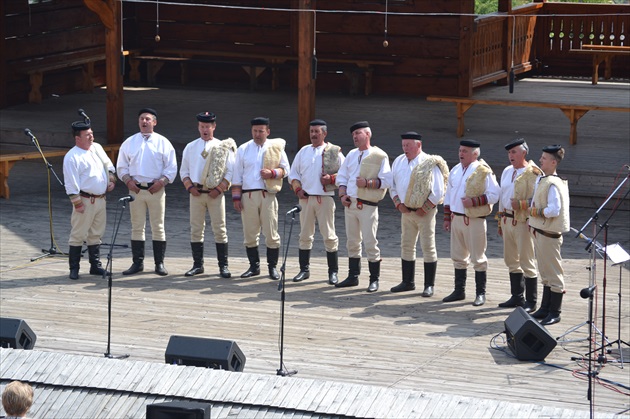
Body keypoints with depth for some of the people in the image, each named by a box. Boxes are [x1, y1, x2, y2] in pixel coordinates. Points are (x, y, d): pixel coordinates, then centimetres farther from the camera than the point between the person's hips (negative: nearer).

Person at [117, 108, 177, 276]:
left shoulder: (163, 143, 2)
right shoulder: (129, 143, 8)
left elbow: (172, 167, 2)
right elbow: (121, 165, 11)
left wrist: (162, 181, -12)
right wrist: (127, 180, -5)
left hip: (156, 189, -2)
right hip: (136, 189, 2)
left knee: (158, 227, 2)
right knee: (137, 227, 5)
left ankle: (159, 263, 8)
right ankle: (137, 263, 11)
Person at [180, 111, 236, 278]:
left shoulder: (224, 147, 2)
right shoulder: (190, 147, 11)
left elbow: (230, 171, 0)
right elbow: (184, 170, 12)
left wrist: (219, 189, -10)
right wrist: (190, 187, -4)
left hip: (215, 194, -3)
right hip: (196, 193, 3)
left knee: (220, 229, -3)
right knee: (196, 229, 4)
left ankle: (223, 266, 2)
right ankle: (197, 265, 11)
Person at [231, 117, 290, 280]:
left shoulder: (276, 147, 6)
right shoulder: (243, 149, 10)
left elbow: (285, 169, 9)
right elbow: (237, 175, 10)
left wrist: (272, 173, -11)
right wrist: (236, 197, 3)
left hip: (268, 195, -2)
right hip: (248, 195, 2)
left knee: (271, 234, -2)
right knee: (249, 234, 5)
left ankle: (272, 267, 8)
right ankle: (254, 266, 15)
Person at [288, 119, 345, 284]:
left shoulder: (334, 152, -1)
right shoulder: (303, 151, 11)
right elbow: (293, 173, 16)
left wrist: (332, 178, -16)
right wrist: (298, 189, 1)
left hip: (325, 198, -4)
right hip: (306, 197, 4)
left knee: (329, 236, -2)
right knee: (305, 235, 7)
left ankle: (333, 272, 4)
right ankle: (304, 270, 15)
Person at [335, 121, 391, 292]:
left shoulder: (380, 156, -3)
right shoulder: (351, 155, 16)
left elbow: (385, 181, -8)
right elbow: (342, 177, 16)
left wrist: (367, 183, -19)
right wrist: (342, 195, 1)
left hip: (367, 205, -6)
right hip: (350, 203, 6)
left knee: (370, 242, -6)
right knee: (352, 242, 11)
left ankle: (374, 279, 1)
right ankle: (353, 276, 19)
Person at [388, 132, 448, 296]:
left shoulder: (430, 164, -13)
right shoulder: (399, 162, 6)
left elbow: (438, 192, -14)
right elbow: (392, 186, 13)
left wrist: (423, 209, -14)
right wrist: (398, 203, 0)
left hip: (425, 213, -6)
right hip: (406, 211, 6)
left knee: (428, 248, -1)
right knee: (406, 247, 12)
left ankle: (429, 285, 5)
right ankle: (408, 282, 22)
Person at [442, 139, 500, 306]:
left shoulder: (483, 172, -11)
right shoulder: (455, 171, 11)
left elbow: (494, 195, -15)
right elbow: (449, 195, 18)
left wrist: (474, 201, -23)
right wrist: (447, 217, 15)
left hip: (475, 220, -7)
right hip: (456, 218, 7)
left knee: (477, 258, 0)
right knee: (458, 257, 13)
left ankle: (481, 293, 8)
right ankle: (459, 291, 23)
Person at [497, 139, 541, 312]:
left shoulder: (532, 173, -11)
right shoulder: (507, 171, 15)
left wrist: (521, 204, -27)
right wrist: (501, 221, 22)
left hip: (523, 222, -9)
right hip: (507, 219, 9)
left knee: (527, 263, -3)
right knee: (512, 261, 15)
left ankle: (531, 302, 3)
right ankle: (517, 297, 26)